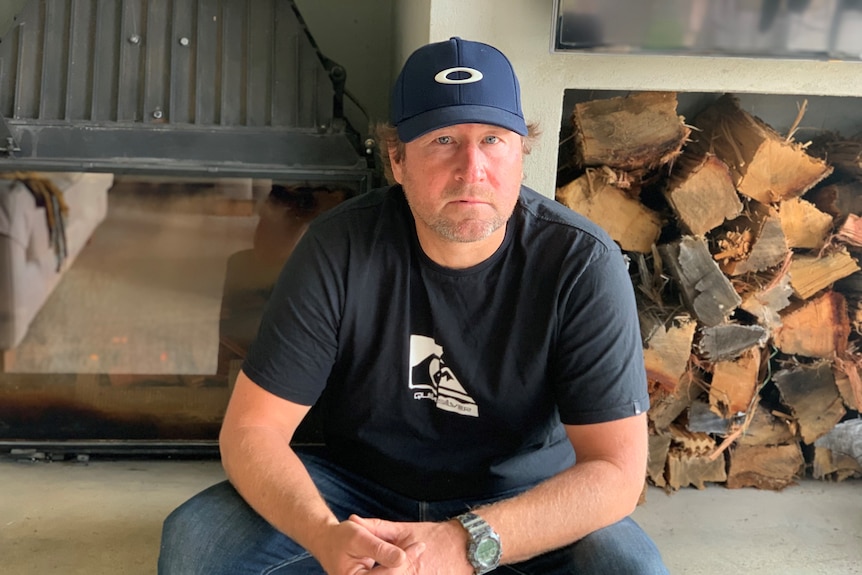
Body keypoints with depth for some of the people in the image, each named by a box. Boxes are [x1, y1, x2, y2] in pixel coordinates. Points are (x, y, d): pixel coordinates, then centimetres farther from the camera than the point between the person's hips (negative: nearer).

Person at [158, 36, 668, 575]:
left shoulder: (583, 263, -19)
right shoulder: (338, 247, -16)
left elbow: (617, 470, -22)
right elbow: (252, 430, -15)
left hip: (526, 503, 0)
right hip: (360, 488, 1)